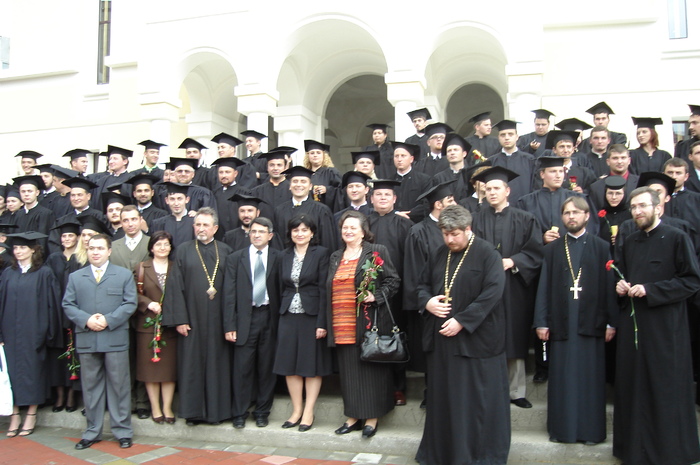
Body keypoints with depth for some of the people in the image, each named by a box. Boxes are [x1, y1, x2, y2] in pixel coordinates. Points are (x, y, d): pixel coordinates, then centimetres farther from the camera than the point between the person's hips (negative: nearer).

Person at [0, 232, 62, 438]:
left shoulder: (44, 274, -2)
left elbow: (51, 304, -3)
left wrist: (46, 333, -7)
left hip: (33, 333, -3)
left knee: (32, 370, 2)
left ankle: (31, 416, 13)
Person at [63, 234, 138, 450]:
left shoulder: (124, 275, 7)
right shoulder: (75, 277, 13)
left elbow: (130, 303, -1)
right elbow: (68, 305, 6)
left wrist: (108, 320, -14)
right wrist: (86, 320, -12)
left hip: (115, 338, -2)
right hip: (86, 340, 2)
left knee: (119, 385, 2)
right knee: (91, 386, 9)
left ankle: (123, 431, 11)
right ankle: (92, 432, 19)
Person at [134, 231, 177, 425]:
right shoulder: (141, 268, 5)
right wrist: (148, 303, -15)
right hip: (148, 324, -1)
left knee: (170, 366, 2)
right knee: (150, 365, 2)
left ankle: (167, 408, 11)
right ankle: (155, 408, 12)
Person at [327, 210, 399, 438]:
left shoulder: (378, 252, 1)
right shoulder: (336, 257, 17)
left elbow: (393, 281, -2)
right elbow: (329, 289, 20)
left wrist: (376, 296, -18)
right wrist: (329, 323, 14)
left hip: (368, 323, -5)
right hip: (342, 326, 5)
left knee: (370, 369, 0)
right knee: (349, 372, 8)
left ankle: (372, 418, 10)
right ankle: (353, 416, 18)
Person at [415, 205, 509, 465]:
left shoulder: (487, 254, -7)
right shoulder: (438, 256, 12)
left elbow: (493, 292, -17)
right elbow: (423, 285, 19)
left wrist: (462, 321, -20)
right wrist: (427, 302, -5)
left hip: (475, 338, -5)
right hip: (441, 338, 6)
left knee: (477, 399, 2)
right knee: (442, 397, 12)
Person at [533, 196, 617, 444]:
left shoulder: (601, 247, 5)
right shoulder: (552, 248, 8)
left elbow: (609, 285, 1)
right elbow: (544, 286, 4)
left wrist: (611, 321, -4)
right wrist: (542, 321, -1)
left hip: (591, 321, -1)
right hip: (561, 322, 1)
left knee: (590, 377, 5)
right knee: (561, 377, 6)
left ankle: (591, 429, 17)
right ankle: (561, 428, 17)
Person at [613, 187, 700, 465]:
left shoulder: (676, 239, -5)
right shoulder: (630, 243, 14)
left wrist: (650, 290, -17)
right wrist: (621, 286, 3)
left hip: (664, 326, -5)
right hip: (631, 324, 6)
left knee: (665, 387, 1)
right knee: (633, 387, 8)